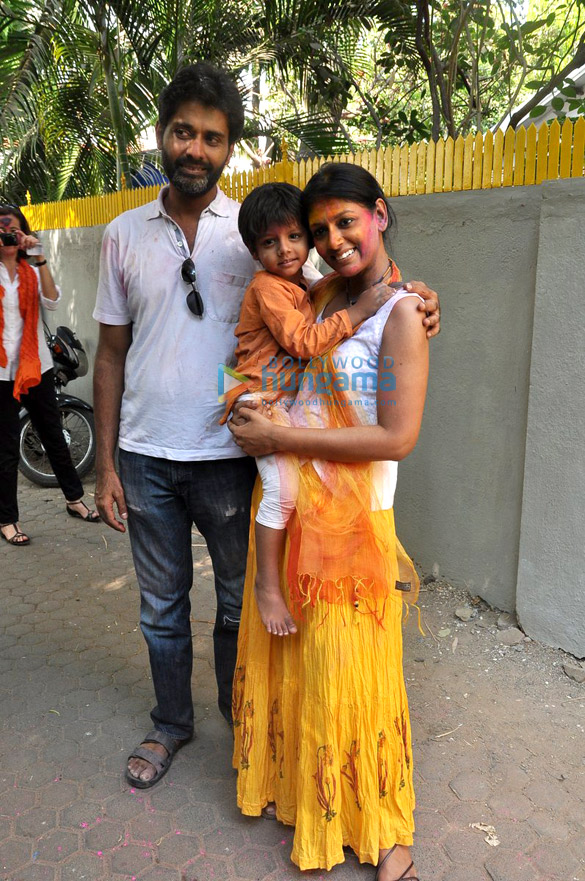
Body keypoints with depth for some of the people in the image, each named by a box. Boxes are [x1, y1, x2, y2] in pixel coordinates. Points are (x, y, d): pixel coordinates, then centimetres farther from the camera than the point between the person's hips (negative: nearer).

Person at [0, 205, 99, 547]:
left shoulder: (32, 272, 9)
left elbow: (52, 301, -8)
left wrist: (40, 259, -17)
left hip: (37, 366, 3)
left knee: (54, 436, 14)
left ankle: (74, 498, 29)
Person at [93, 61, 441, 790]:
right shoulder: (125, 234, 3)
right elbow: (111, 354, 5)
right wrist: (106, 464, 2)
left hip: (228, 455, -1)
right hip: (146, 457, 2)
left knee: (240, 600, 15)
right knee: (161, 604, 18)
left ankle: (242, 721, 41)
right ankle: (171, 723, 42)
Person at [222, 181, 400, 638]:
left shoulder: (306, 288, 14)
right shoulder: (266, 288, -11)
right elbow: (302, 341, -23)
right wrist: (359, 310, -21)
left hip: (293, 401, 9)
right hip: (261, 400, -8)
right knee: (282, 487, -20)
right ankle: (268, 583, -5)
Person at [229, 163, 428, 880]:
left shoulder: (400, 312, -11)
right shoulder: (319, 295, 9)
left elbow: (396, 437, -18)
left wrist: (279, 438, -16)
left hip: (351, 520, -6)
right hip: (284, 505, 6)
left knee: (347, 674, 6)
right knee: (282, 654, 17)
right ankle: (286, 780, 42)